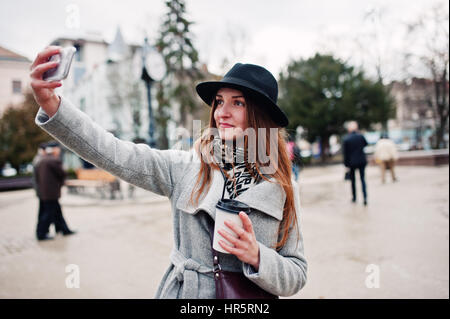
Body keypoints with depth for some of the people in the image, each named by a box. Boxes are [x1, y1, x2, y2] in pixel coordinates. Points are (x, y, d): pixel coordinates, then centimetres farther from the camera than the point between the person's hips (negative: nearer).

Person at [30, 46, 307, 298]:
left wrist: (256, 256, -24)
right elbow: (115, 154, -18)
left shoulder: (283, 190, -8)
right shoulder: (186, 168, -8)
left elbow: (296, 276, -5)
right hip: (183, 291, 1)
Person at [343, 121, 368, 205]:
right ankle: (365, 197, -6)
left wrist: (346, 164, -2)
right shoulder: (360, 136, -6)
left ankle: (354, 198, 23)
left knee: (353, 180, 13)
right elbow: (366, 144, 15)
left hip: (352, 162, -1)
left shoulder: (346, 139, -11)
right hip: (362, 161, 1)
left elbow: (345, 153, -8)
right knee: (362, 178, 7)